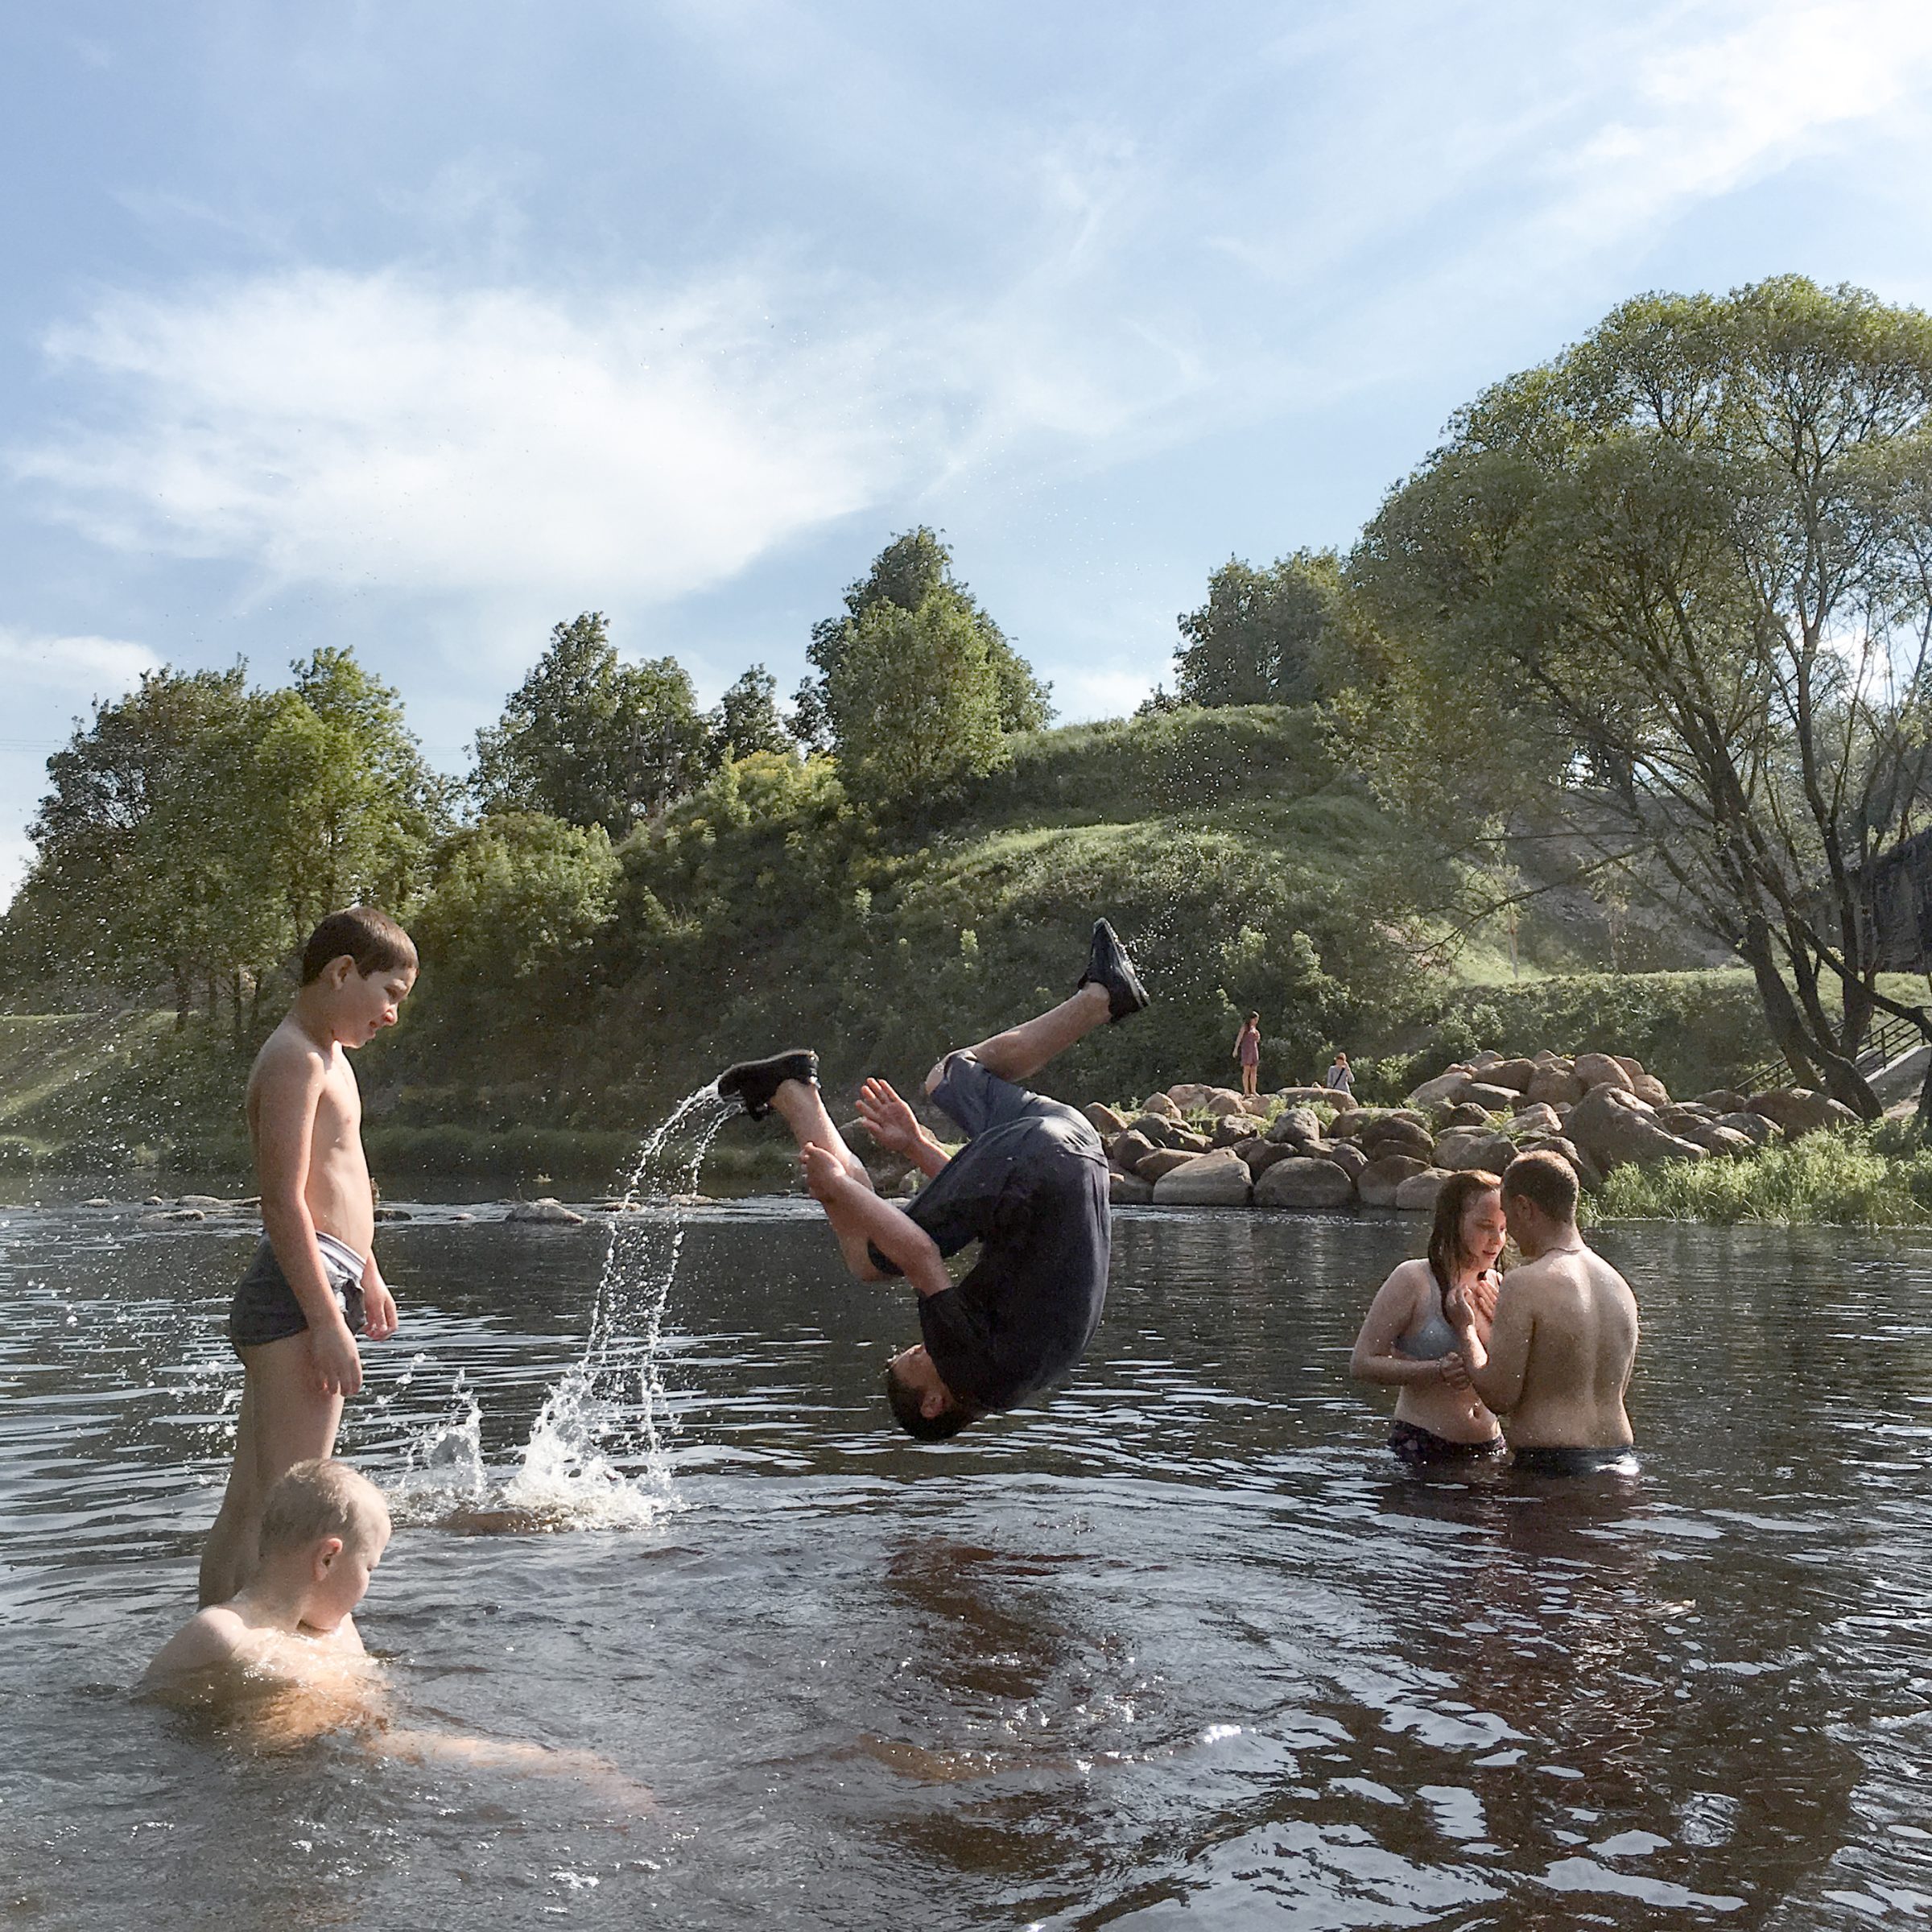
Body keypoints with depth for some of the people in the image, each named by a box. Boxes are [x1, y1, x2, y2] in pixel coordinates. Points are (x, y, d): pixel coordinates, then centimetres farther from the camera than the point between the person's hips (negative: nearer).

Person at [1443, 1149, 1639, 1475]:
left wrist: (1465, 1329, 5)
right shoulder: (1619, 1285, 11)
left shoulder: (1524, 1284, -12)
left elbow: (1500, 1396, -13)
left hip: (1550, 1462, -8)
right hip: (1617, 1458, 8)